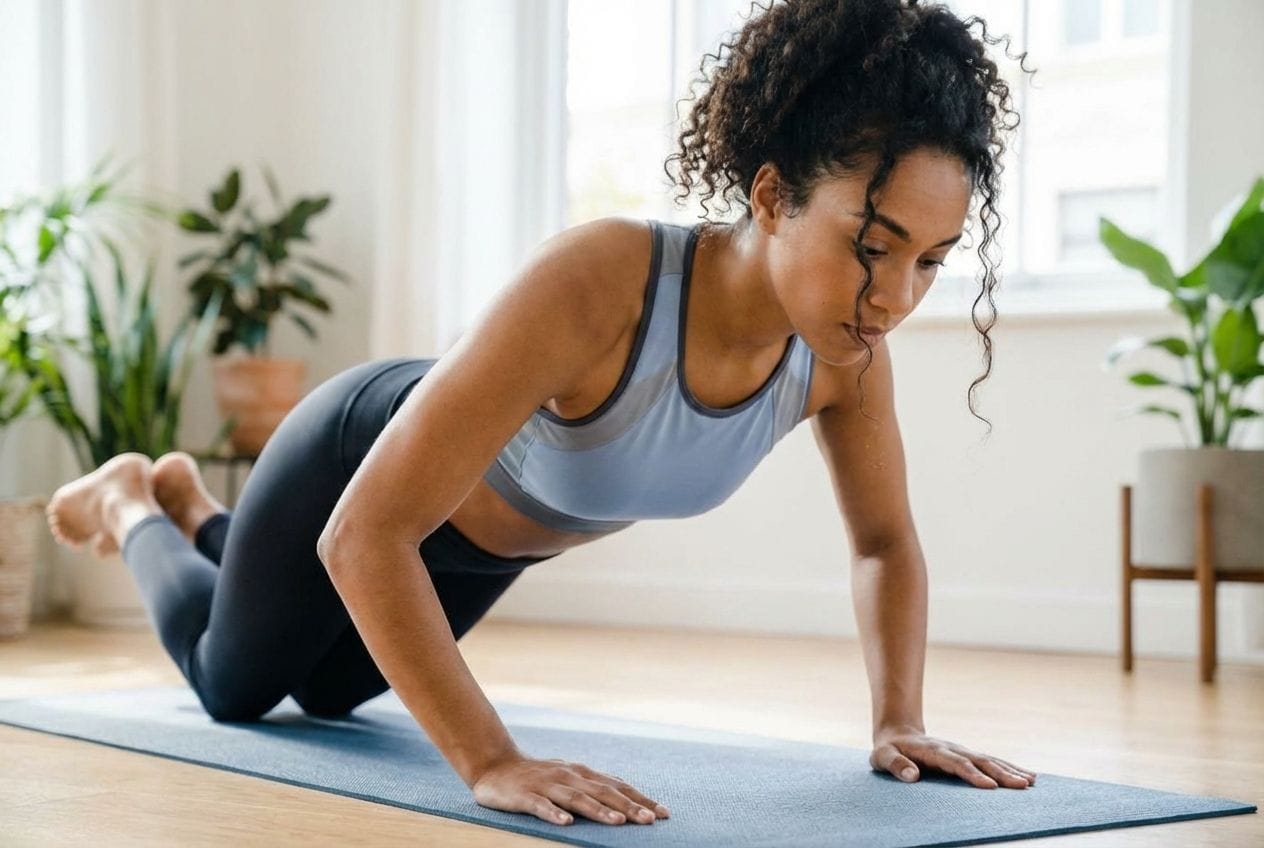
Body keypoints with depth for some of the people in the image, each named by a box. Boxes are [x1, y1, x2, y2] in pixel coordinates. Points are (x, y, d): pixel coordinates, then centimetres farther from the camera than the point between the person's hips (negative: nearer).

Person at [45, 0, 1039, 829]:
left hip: (493, 523, 6)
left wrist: (900, 720, -21)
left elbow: (887, 540, -9)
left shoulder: (846, 351, -30)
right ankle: (131, 506, 48)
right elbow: (363, 534, -47)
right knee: (234, 685, 23)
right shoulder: (595, 282, -48)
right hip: (360, 457, -6)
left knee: (327, 690, 34)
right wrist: (493, 762, -50)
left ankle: (193, 504, 60)